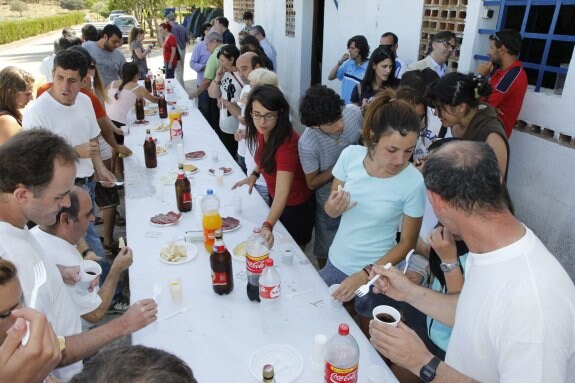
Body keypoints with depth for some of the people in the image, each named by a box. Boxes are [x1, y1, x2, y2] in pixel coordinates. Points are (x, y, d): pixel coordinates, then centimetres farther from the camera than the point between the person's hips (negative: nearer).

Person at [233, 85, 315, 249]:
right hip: (274, 198, 7)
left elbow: (282, 193, -45)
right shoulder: (263, 131, -14)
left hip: (295, 205, -7)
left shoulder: (287, 143, -36)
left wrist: (267, 226, -58)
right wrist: (254, 174, -5)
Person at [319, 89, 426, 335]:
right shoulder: (350, 155, -15)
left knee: (367, 337, 19)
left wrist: (365, 275, -19)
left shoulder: (413, 182, -23)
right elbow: (330, 210, -1)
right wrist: (333, 207, -24)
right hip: (336, 262, 3)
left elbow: (407, 243, -12)